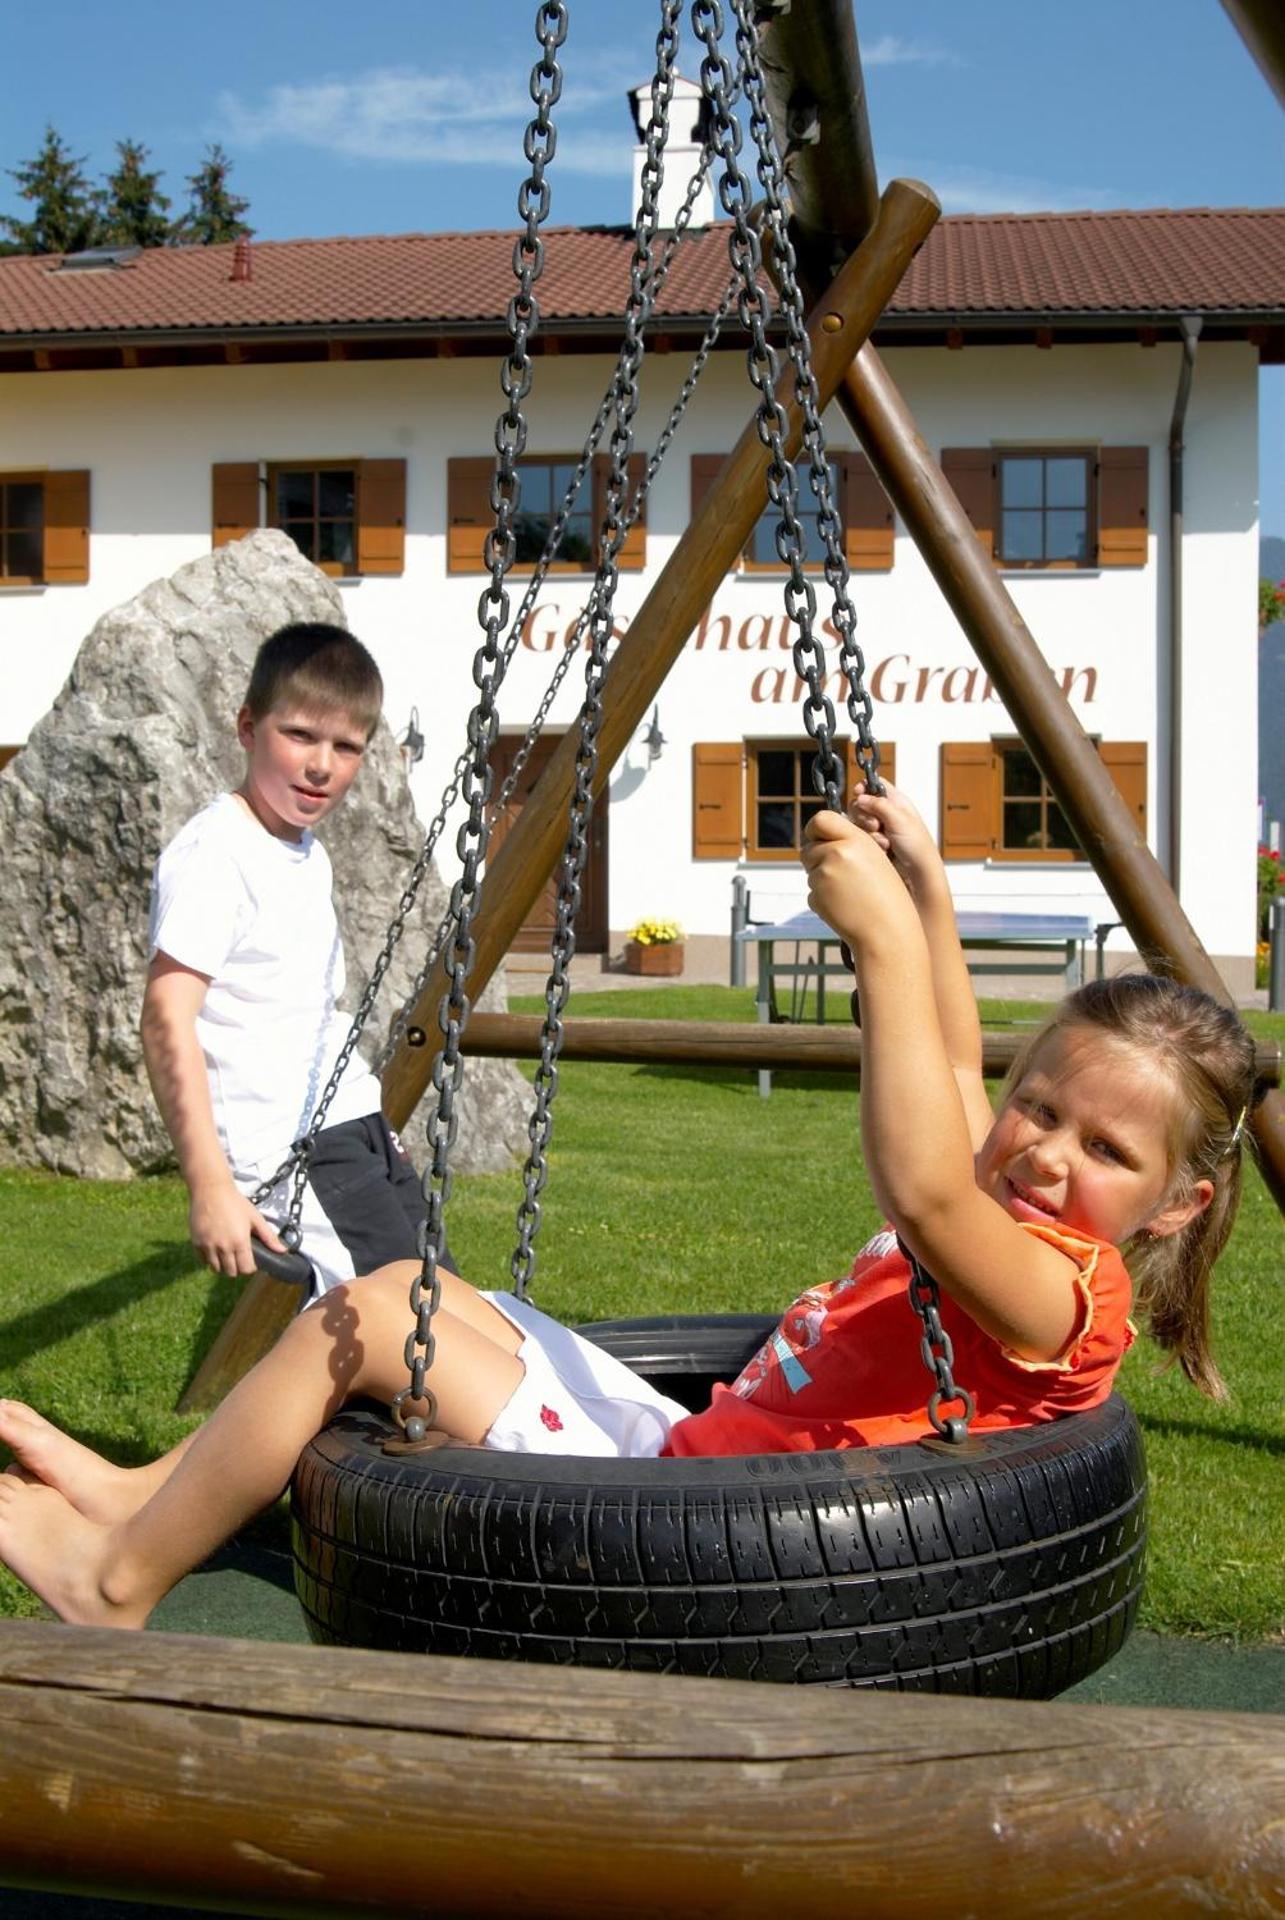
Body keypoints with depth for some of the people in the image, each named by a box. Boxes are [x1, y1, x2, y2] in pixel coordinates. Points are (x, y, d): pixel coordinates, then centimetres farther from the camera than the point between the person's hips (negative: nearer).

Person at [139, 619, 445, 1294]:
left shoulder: (310, 855, 14)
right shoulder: (214, 853, -14)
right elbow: (167, 1017, -21)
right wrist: (210, 1186, -25)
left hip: (359, 1131, 9)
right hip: (288, 1156, -9)